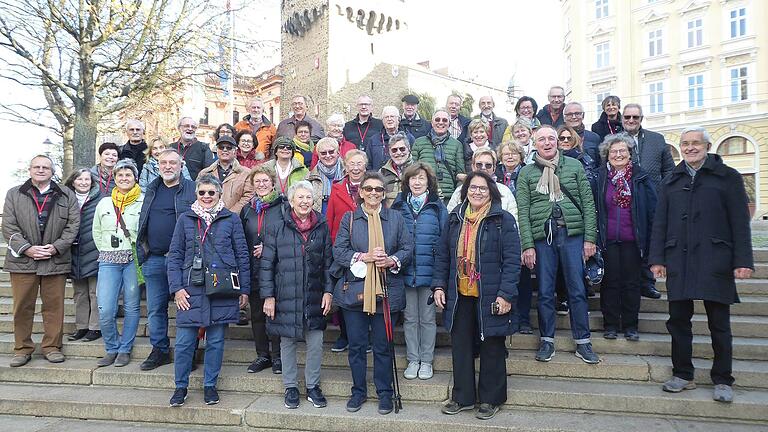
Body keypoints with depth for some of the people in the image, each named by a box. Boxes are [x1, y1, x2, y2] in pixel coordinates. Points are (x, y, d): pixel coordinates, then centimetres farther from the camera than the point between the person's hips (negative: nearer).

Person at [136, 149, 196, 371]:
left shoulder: (192, 189, -3)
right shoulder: (152, 188, 14)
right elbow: (142, 221, 20)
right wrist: (142, 252, 14)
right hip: (153, 259, 5)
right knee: (155, 308, 11)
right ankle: (160, 350, 25)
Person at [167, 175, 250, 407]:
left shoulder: (231, 219, 5)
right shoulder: (185, 219, 8)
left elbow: (242, 255, 6)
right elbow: (175, 255, 7)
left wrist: (244, 290, 2)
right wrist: (176, 288, -2)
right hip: (191, 290, 1)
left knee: (216, 341, 8)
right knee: (184, 342, 2)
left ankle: (210, 385, 24)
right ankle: (181, 386, 20)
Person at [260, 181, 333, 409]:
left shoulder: (322, 228, 5)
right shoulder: (277, 229, -1)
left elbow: (328, 262, 9)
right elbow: (266, 264, 0)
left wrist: (328, 290, 1)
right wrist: (268, 295, -5)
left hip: (314, 296, 2)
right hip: (285, 296, -1)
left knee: (316, 343, 5)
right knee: (287, 342, 9)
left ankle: (313, 386, 24)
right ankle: (291, 387, 26)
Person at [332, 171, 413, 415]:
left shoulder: (396, 218, 7)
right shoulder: (349, 218, 5)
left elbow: (408, 248, 5)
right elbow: (338, 252, -2)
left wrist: (392, 261, -14)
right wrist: (364, 257, -16)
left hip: (386, 292, 0)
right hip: (354, 291, 0)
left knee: (383, 346, 8)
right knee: (356, 345, 10)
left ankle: (385, 393, 24)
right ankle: (358, 391, 27)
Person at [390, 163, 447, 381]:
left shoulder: (437, 206, 0)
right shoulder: (398, 206, 5)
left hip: (429, 271, -1)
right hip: (405, 271, 2)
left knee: (427, 318, 9)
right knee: (410, 318, 11)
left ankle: (426, 361, 23)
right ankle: (413, 360, 24)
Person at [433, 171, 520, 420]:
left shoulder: (503, 220, -6)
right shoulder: (455, 219, 9)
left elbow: (512, 260, -10)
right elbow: (442, 255, 12)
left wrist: (506, 294, -16)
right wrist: (439, 285, 3)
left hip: (490, 297, -4)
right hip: (459, 296, 4)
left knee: (492, 347, 9)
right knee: (460, 345, 11)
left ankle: (491, 399, 25)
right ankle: (462, 397, 27)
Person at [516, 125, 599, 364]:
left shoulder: (574, 166, 8)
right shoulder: (526, 172, 6)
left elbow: (588, 203, 5)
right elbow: (522, 211, 1)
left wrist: (590, 237, -2)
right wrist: (527, 245, -6)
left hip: (572, 234, 0)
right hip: (542, 237, 0)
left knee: (577, 290, 5)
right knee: (545, 292, 6)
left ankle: (583, 342, 16)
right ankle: (547, 340, 19)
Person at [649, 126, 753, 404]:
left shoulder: (728, 177, 5)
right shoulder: (671, 182, 15)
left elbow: (740, 222, 0)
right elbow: (660, 223, 11)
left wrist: (742, 261, -8)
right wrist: (657, 258, 3)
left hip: (715, 261, -3)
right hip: (679, 261, 3)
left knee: (719, 323, 4)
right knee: (678, 320, 6)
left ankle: (722, 380, 16)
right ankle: (682, 375, 18)